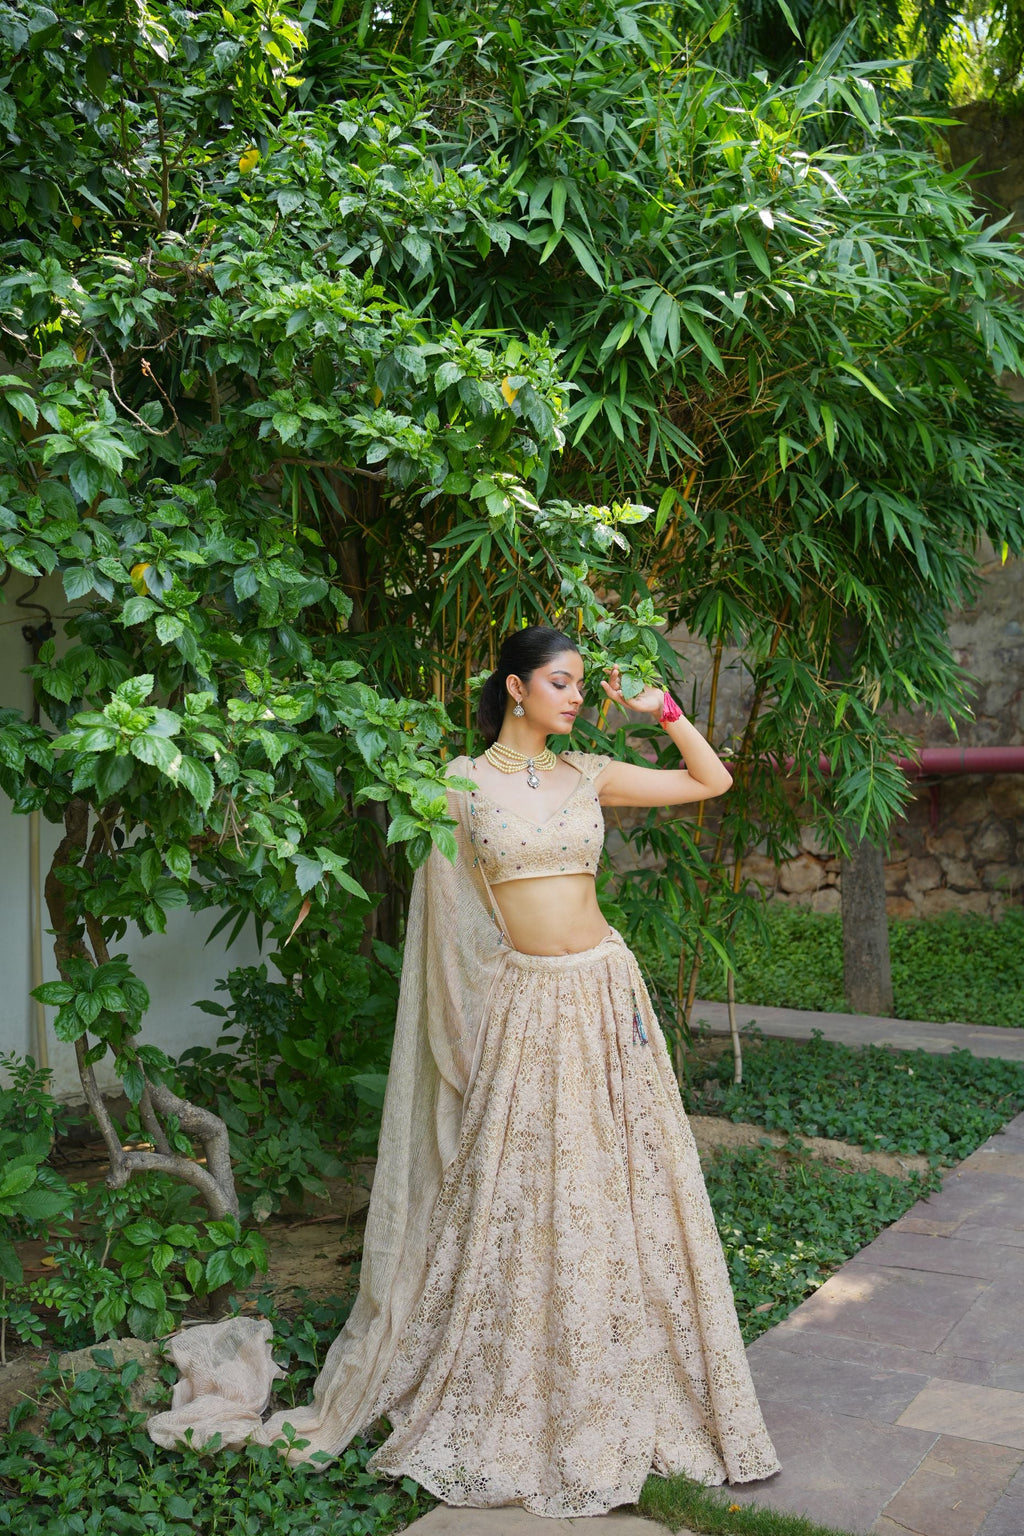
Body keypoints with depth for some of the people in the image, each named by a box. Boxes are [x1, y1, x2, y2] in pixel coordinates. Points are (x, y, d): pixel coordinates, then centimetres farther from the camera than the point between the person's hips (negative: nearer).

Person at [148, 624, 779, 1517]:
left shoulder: (588, 775, 7)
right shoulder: (462, 783, -2)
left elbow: (713, 780, 13)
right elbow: (453, 910, 0)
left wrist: (663, 710, 2)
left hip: (602, 994, 4)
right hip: (520, 1008, -3)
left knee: (623, 1187, 8)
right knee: (515, 1202, 3)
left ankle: (625, 1392, 25)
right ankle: (510, 1402, 22)